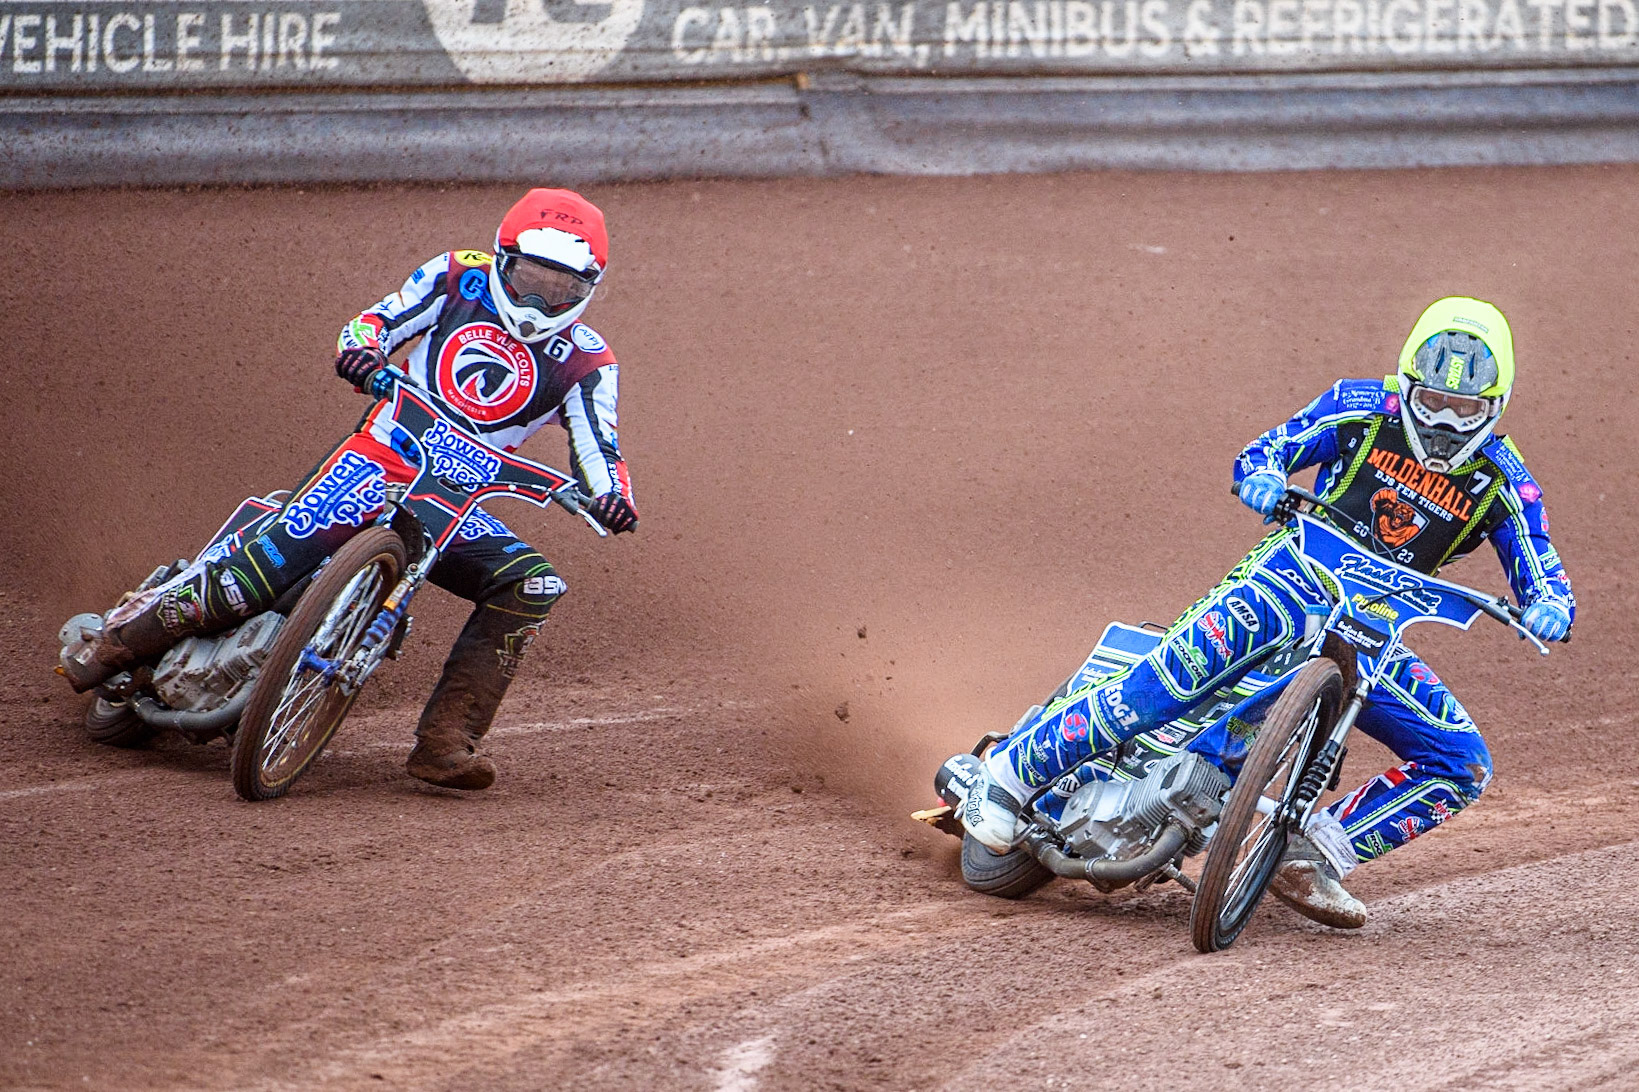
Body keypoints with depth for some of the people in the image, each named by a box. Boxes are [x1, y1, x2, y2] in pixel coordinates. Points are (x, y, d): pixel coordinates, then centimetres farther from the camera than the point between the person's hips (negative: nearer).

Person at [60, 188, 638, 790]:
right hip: (379, 458, -2)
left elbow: (596, 446, 0)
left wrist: (611, 495, -23)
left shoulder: (584, 361, 5)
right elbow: (381, 319, 7)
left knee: (531, 585, -23)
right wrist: (361, 350, -17)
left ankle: (445, 741, -25)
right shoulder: (459, 277, 6)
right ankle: (120, 644, -1)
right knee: (267, 565, -20)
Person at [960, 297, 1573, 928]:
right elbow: (1268, 449, 3)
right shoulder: (1364, 408, 1)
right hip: (1295, 575, -4)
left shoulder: (1503, 481, 4)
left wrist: (1549, 607, -23)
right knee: (1194, 661, -34)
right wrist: (1261, 475, -23)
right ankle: (1013, 770, -28)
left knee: (1461, 764, -12)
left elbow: (1541, 573, 2)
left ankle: (1311, 859, -9)